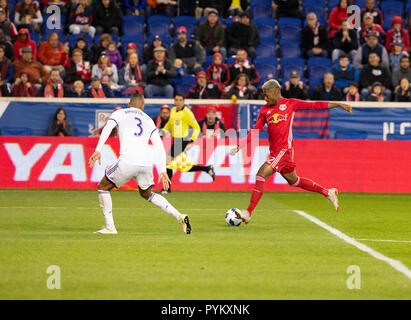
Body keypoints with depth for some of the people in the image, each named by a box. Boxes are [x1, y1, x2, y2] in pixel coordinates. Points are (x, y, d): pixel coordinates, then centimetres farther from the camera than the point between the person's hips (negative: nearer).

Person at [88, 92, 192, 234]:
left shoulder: (119, 113, 17)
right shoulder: (148, 120, 27)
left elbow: (107, 128, -3)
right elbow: (159, 146, 19)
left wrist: (98, 150, -12)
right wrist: (163, 171, 17)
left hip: (128, 160, -5)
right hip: (147, 162, 5)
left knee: (103, 187, 15)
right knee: (146, 194, 28)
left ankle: (110, 227, 4)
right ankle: (179, 217, 14)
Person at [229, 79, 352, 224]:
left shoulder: (290, 104, 1)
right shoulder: (264, 110, 14)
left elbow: (315, 105, 5)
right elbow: (255, 131, 14)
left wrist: (339, 104, 4)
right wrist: (240, 146, 4)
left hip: (284, 149, -7)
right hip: (274, 151, 7)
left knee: (261, 175, -18)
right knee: (294, 181, 17)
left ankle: (248, 212, -18)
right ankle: (328, 192, 33)